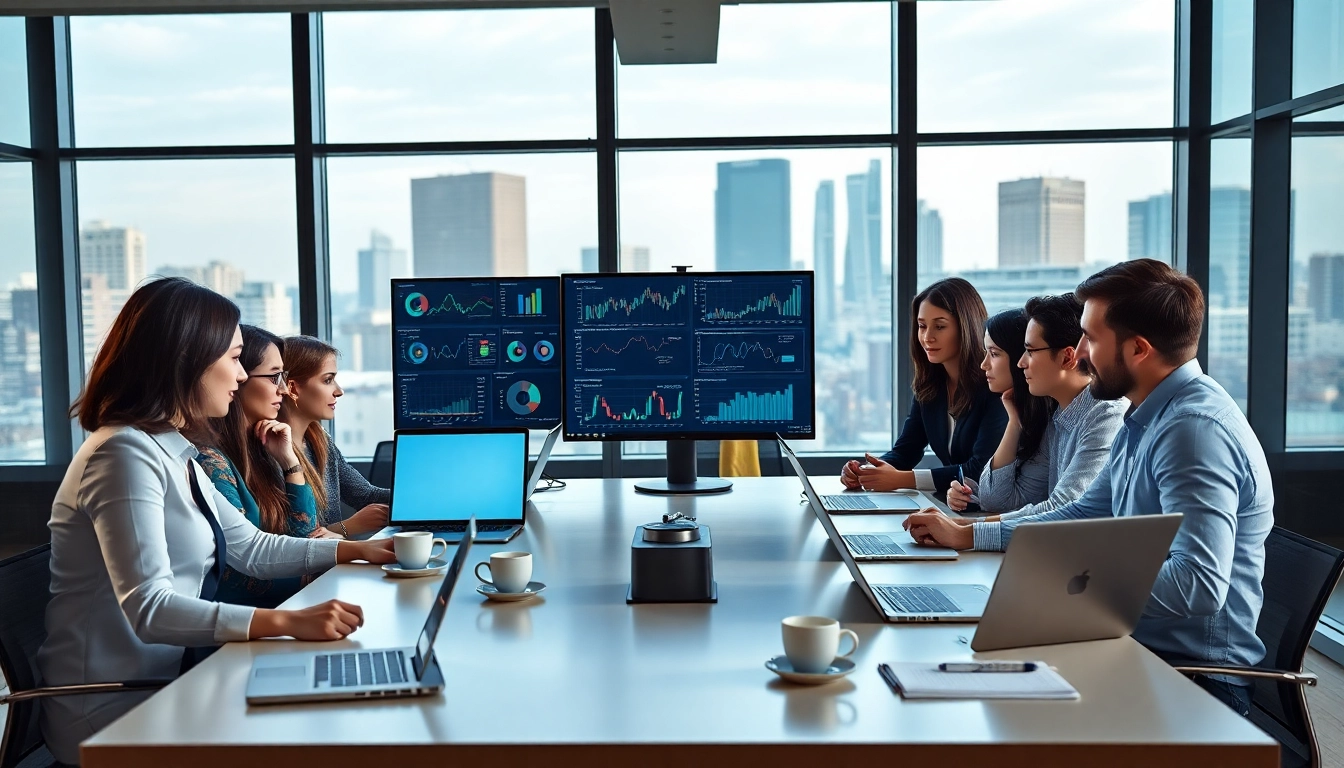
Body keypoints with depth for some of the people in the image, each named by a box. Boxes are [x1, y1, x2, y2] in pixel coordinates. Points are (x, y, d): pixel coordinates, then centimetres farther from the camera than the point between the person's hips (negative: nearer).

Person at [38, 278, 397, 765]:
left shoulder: (174, 453, 12)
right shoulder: (125, 453, -20)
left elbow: (252, 548, 19)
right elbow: (149, 609, -30)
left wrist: (357, 550, 13)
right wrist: (287, 623, -37)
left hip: (164, 681, 9)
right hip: (114, 709, -9)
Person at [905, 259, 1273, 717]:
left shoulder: (1194, 427, -23)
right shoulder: (1147, 421, 11)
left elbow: (1199, 585, -32)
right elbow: (1083, 516, 21)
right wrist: (966, 534, 17)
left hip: (1194, 674, -9)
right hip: (1142, 643, 9)